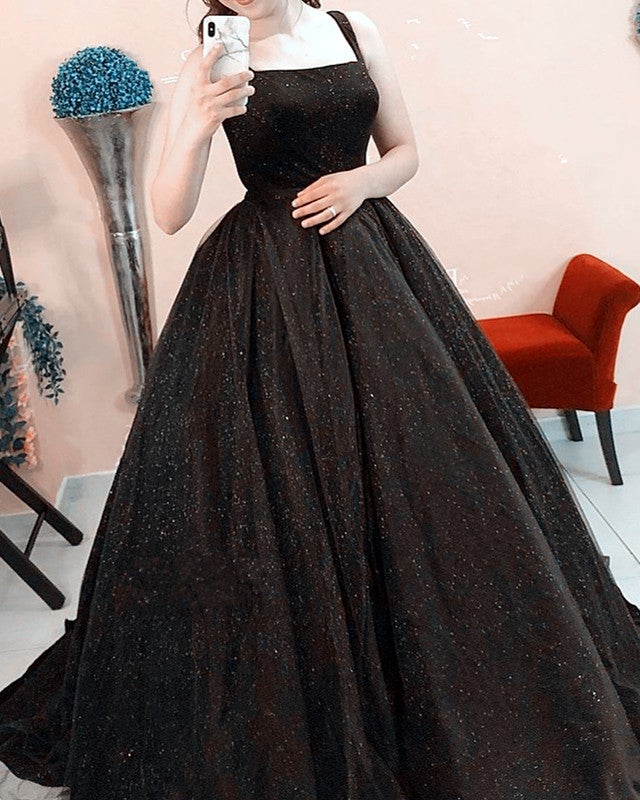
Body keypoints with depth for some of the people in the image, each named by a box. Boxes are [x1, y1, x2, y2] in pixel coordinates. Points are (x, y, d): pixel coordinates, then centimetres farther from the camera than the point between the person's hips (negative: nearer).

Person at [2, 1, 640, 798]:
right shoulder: (210, 66, 1)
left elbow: (405, 152, 15)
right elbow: (167, 215, -6)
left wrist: (363, 181, -6)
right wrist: (196, 128, -22)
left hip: (372, 265, 4)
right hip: (264, 290, -3)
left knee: (417, 465, 6)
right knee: (281, 481, 0)